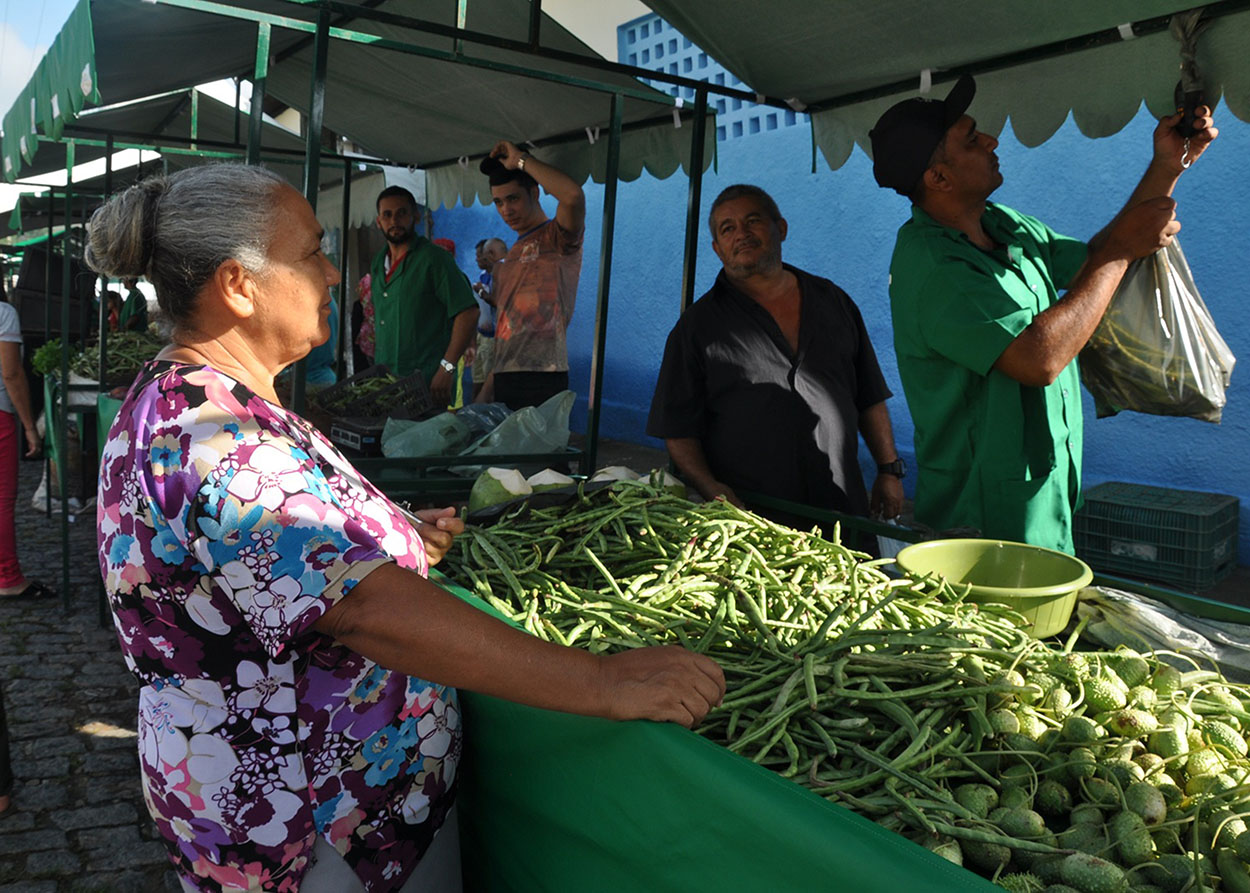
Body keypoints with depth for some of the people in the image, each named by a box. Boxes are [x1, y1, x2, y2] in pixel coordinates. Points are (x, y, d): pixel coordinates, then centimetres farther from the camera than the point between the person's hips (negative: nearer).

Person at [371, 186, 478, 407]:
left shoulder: (433, 258, -8)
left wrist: (447, 368, -21)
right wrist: (376, 365, 17)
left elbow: (468, 313, -15)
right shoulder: (378, 263, 16)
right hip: (383, 382, 7)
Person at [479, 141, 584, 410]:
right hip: (504, 379, 7)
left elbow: (573, 196, -24)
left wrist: (521, 160, -10)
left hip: (542, 379, -7)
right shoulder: (509, 259, 23)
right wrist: (487, 389, 16)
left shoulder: (555, 238, -1)